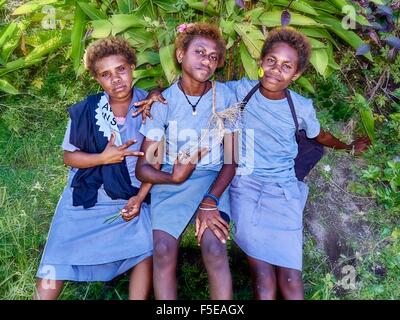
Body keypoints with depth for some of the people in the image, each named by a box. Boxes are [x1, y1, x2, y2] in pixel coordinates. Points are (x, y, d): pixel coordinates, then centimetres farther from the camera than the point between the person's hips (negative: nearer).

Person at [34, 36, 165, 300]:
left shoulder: (149, 107, -6)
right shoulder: (85, 111, -5)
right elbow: (69, 156, 3)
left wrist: (140, 197, -11)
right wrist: (103, 158, -15)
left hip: (131, 198, 0)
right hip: (86, 198, 0)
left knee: (147, 251, -23)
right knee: (53, 274, -4)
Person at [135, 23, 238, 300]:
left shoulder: (225, 97, -2)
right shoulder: (163, 101, -2)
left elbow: (231, 161, -2)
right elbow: (144, 167, -2)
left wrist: (210, 201, -17)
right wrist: (174, 178, -23)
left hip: (213, 180, 0)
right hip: (170, 182, 1)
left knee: (214, 248, -24)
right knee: (164, 250, -23)